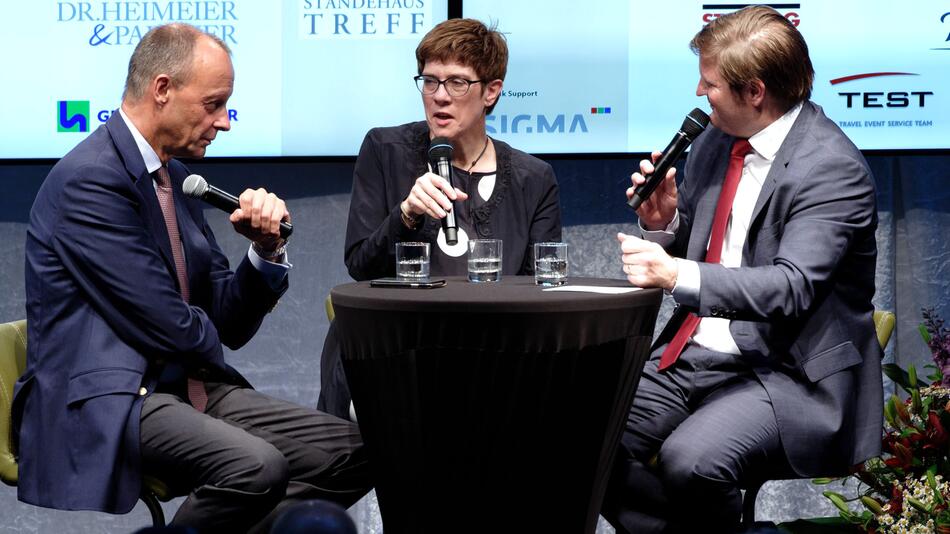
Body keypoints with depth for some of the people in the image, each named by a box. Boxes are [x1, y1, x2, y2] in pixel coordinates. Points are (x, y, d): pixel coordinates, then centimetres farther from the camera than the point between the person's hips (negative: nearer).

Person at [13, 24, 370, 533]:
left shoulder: (174, 176, 15)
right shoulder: (89, 179, -14)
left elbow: (228, 325, 15)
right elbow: (167, 327, -17)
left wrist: (266, 248, -3)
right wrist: (212, 338, 5)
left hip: (190, 386, 9)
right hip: (103, 400, -9)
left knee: (348, 449, -8)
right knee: (257, 466, -33)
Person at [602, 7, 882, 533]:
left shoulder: (832, 168, -15)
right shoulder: (714, 140, 9)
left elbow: (792, 288, -26)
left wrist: (678, 275, -36)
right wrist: (662, 223, -4)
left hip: (787, 371, -8)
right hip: (693, 354, 8)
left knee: (690, 460, -32)